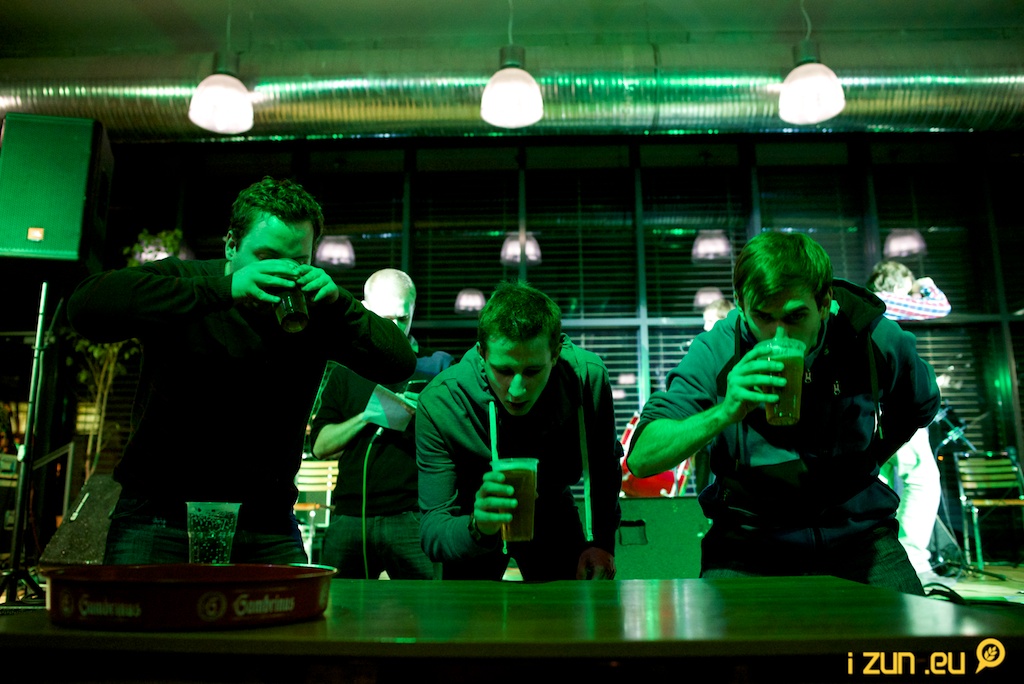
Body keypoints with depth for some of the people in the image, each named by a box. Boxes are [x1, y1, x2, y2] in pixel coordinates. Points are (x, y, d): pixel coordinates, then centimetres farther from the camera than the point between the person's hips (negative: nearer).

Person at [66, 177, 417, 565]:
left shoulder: (315, 311, 0)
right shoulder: (181, 278, -7)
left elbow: (400, 364, -6)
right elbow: (85, 305, -27)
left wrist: (340, 303, -22)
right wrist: (223, 289, -31)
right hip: (160, 507, -2)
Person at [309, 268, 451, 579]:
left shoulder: (438, 365, 8)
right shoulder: (346, 372, 16)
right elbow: (320, 445, 9)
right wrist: (366, 417, -7)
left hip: (412, 516, -2)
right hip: (349, 516, 2)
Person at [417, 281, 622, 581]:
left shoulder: (589, 376, -27)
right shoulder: (439, 403, -34)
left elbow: (605, 464, -6)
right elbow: (432, 532, -33)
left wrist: (602, 542, -12)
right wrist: (476, 528, -53)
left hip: (553, 513, 2)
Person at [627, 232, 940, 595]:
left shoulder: (879, 341, -7)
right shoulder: (716, 351, -14)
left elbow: (921, 406, 19)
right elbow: (641, 459, -22)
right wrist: (723, 413, -36)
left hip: (855, 535, 2)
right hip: (749, 544, -2)